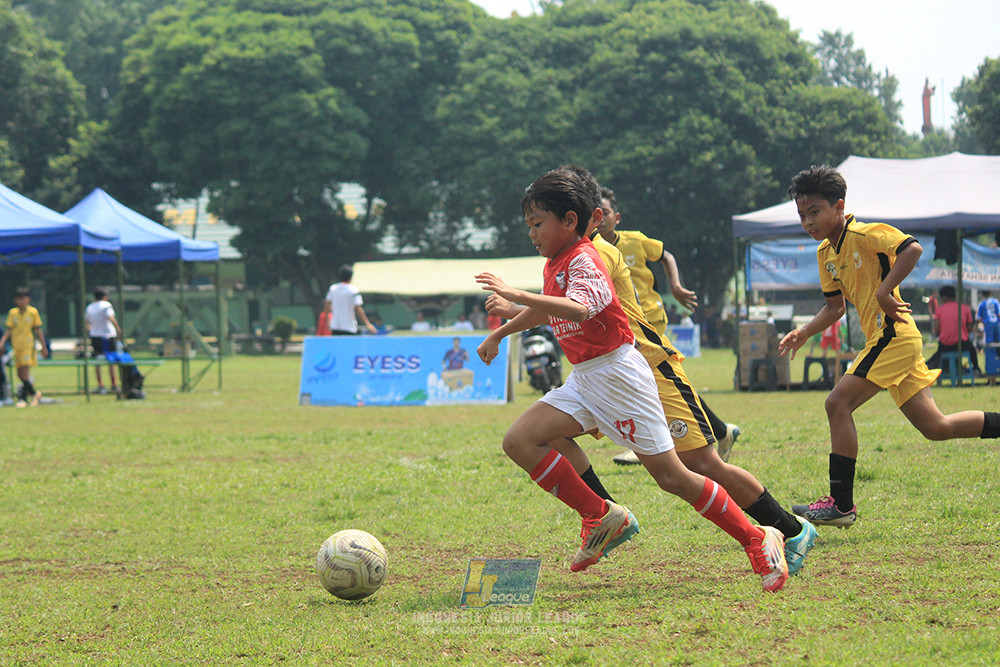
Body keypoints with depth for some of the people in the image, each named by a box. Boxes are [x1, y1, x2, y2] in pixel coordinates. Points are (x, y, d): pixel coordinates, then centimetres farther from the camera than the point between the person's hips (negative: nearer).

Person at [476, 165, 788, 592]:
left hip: (617, 374, -9)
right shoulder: (555, 265, 12)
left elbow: (578, 309, -38)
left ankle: (758, 541, 4)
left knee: (671, 476, -8)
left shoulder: (583, 262, -17)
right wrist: (499, 334, 39)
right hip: (583, 380, 9)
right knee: (519, 441, -8)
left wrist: (515, 295, -43)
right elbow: (545, 311, 34)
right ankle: (602, 518, 1)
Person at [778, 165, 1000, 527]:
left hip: (893, 334, -10)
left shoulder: (866, 234, -11)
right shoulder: (825, 253, 15)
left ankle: (841, 504, -14)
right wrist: (804, 332, 9)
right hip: (884, 340, 10)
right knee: (934, 426, 9)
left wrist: (884, 290, -27)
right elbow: (835, 306, 23)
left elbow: (912, 248, -25)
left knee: (838, 403, -15)